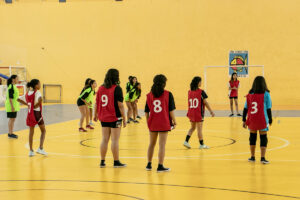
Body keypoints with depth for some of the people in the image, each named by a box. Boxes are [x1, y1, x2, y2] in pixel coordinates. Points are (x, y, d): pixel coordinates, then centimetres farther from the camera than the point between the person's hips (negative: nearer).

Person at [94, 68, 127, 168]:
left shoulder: (101, 88, 5)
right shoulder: (117, 88, -11)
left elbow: (97, 103, 9)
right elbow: (120, 105, -13)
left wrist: (96, 115, 23)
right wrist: (124, 118, -8)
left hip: (103, 118, 5)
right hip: (115, 118, -5)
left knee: (104, 140, 11)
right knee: (115, 140, 2)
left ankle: (102, 161, 14)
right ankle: (116, 162, 8)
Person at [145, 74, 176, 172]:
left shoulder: (149, 95, 2)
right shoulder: (168, 94, -7)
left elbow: (146, 112, 4)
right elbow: (171, 110, -9)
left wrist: (148, 123, 14)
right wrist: (174, 122, 1)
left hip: (152, 124, 4)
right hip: (164, 124, -4)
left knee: (152, 144, 18)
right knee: (162, 145, 1)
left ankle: (149, 164, 26)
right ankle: (160, 166, 1)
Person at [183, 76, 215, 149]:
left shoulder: (190, 92, 5)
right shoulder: (201, 92, -12)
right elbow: (205, 103, -11)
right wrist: (211, 111, -5)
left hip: (191, 113, 6)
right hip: (199, 113, -6)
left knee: (192, 128, 18)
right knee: (199, 129, 3)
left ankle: (186, 141, 6)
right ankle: (201, 144, 11)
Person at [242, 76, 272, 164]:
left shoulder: (250, 95, 2)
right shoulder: (266, 94, -6)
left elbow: (245, 108, 3)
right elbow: (268, 109, -4)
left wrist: (244, 120, 9)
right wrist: (270, 120, 7)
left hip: (251, 121, 3)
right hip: (262, 120, -3)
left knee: (252, 137, 16)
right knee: (263, 138, 3)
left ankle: (252, 157, 23)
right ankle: (263, 158, -3)